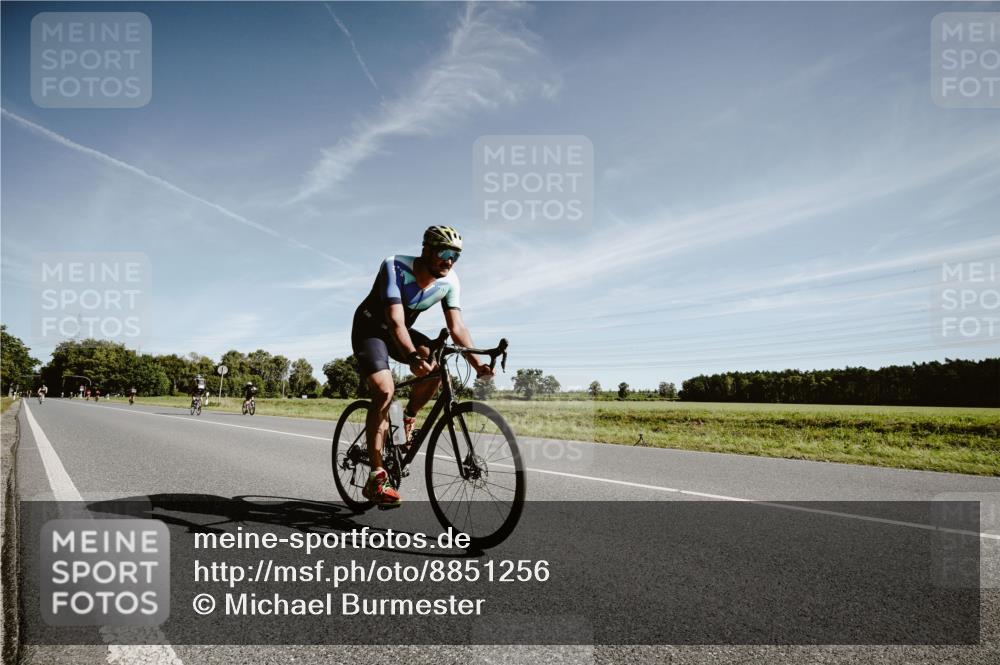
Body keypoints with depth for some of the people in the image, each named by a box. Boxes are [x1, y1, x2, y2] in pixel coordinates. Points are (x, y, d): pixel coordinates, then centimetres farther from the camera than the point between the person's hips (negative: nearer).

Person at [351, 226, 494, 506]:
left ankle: (409, 417, 3)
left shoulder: (449, 281, -14)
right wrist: (413, 357, -55)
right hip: (370, 328, -5)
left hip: (399, 331, 5)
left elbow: (457, 327, -18)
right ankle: (376, 477, -21)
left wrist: (477, 363, -32)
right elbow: (395, 320, -39)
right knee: (385, 390, -26)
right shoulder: (395, 267, -29)